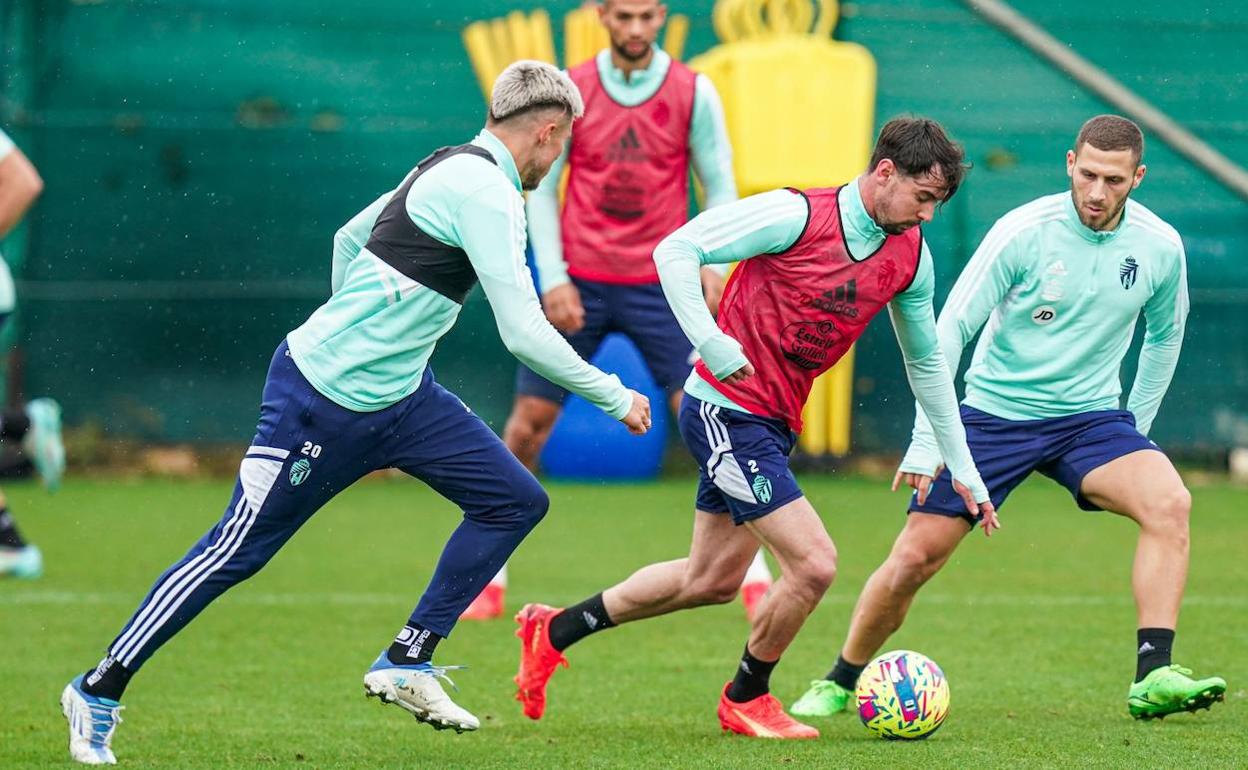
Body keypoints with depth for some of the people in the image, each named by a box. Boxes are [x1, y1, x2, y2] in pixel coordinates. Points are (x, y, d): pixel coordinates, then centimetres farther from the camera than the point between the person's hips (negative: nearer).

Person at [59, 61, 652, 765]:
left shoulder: (450, 168, 9)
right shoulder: (488, 194, -20)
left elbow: (349, 238, 23)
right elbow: (524, 333, -24)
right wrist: (614, 398, -13)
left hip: (400, 395, 10)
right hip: (324, 399, -10)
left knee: (517, 500, 2)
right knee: (237, 552, -3)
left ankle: (406, 663, 5)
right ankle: (98, 691, 9)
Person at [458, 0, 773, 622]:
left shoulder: (693, 93, -1)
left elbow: (719, 186, 4)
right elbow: (540, 187, 3)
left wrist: (713, 263, -11)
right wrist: (553, 278, -6)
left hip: (660, 286, -1)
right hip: (577, 286, 1)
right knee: (529, 420, 0)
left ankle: (755, 580, -2)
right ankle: (490, 578, 13)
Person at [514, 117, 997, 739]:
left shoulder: (911, 256, 2)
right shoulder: (797, 216, -19)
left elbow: (926, 363, 15)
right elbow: (676, 250, -18)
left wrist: (962, 468, 16)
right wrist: (711, 344, -27)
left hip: (774, 423, 8)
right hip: (726, 409, -8)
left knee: (711, 581, 16)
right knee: (813, 563, -14)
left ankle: (554, 631, 32)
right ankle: (746, 699, 10)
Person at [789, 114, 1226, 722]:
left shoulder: (1160, 248, -6)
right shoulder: (1023, 232, -16)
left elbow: (1164, 335, 15)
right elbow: (949, 328, -10)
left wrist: (1135, 433, 15)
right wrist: (927, 440, -13)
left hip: (1090, 418, 2)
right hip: (994, 414, -2)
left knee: (1169, 502, -26)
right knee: (913, 558, -6)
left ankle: (1152, 679, -28)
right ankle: (840, 683, 18)